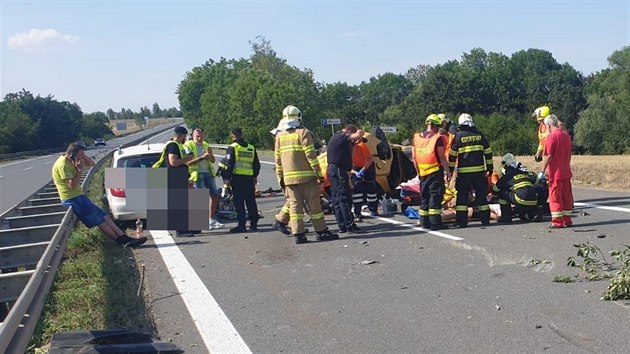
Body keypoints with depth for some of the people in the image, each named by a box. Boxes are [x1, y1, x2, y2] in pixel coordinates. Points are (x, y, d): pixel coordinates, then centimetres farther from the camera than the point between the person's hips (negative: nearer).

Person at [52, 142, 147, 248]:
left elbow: (92, 163, 18)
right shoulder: (63, 164, -17)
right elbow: (72, 185, -23)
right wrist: (79, 169, -18)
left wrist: (83, 156, 1)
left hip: (79, 196, 10)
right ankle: (122, 241, -3)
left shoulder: (71, 161, 12)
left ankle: (124, 238, 1)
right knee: (99, 220, -8)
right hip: (72, 199, -10)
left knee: (104, 216, 4)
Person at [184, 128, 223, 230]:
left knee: (215, 195, 6)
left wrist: (210, 155, -6)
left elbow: (213, 160, 16)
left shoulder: (206, 145, 16)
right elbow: (188, 162, -16)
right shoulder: (188, 145, -5)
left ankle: (211, 219, 16)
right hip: (197, 174, -6)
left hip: (208, 173, 7)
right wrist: (202, 158, -23)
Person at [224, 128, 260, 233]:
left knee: (239, 202, -1)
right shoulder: (251, 148, 12)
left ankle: (241, 225, -3)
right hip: (249, 177, 5)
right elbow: (257, 164, 16)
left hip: (237, 177, -5)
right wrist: (255, 176, 25)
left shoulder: (232, 147, -4)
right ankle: (253, 224, 14)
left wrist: (227, 178, -4)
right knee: (251, 201, 10)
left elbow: (230, 164, -9)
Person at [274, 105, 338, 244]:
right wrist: (319, 173, -9)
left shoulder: (280, 136, 10)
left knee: (294, 205, 4)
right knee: (314, 205, 2)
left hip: (289, 177, 4)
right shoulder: (303, 133, -6)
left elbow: (278, 159, 12)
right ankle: (321, 232, 7)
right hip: (306, 176, -4)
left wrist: (280, 177, 18)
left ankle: (298, 234, 0)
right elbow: (311, 155, -12)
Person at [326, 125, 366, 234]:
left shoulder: (336, 137, 21)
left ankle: (342, 226, 13)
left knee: (336, 200, 9)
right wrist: (359, 132, -4)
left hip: (332, 170, 10)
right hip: (338, 171, -10)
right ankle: (350, 226, -10)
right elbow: (358, 135, -23)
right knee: (344, 199, -10)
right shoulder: (341, 136, -11)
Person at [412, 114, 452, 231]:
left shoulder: (416, 138, 8)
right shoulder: (438, 138, -8)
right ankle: (435, 223, -5)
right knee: (435, 196, -3)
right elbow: (442, 157, -11)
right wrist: (448, 171, -4)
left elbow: (414, 157, 10)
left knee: (424, 196, 13)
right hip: (435, 172, -5)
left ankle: (425, 222, 16)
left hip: (423, 172, 6)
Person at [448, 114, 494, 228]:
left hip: (463, 172, -3)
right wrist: (490, 168, 18)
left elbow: (452, 155, -1)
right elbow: (488, 153, 10)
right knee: (481, 195, 11)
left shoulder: (458, 136, -1)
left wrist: (450, 170, 7)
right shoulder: (479, 135, 7)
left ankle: (461, 221, -2)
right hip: (479, 171, 3)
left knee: (462, 196, 2)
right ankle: (485, 219, 15)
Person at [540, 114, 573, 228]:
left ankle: (557, 222, 2)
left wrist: (542, 171, -10)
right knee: (567, 196, 12)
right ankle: (567, 220, 18)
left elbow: (548, 156, -16)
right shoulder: (566, 135, 9)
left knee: (555, 197, 0)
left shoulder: (551, 136, -13)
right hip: (566, 172, 7)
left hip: (555, 172, -7)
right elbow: (569, 153, 15)